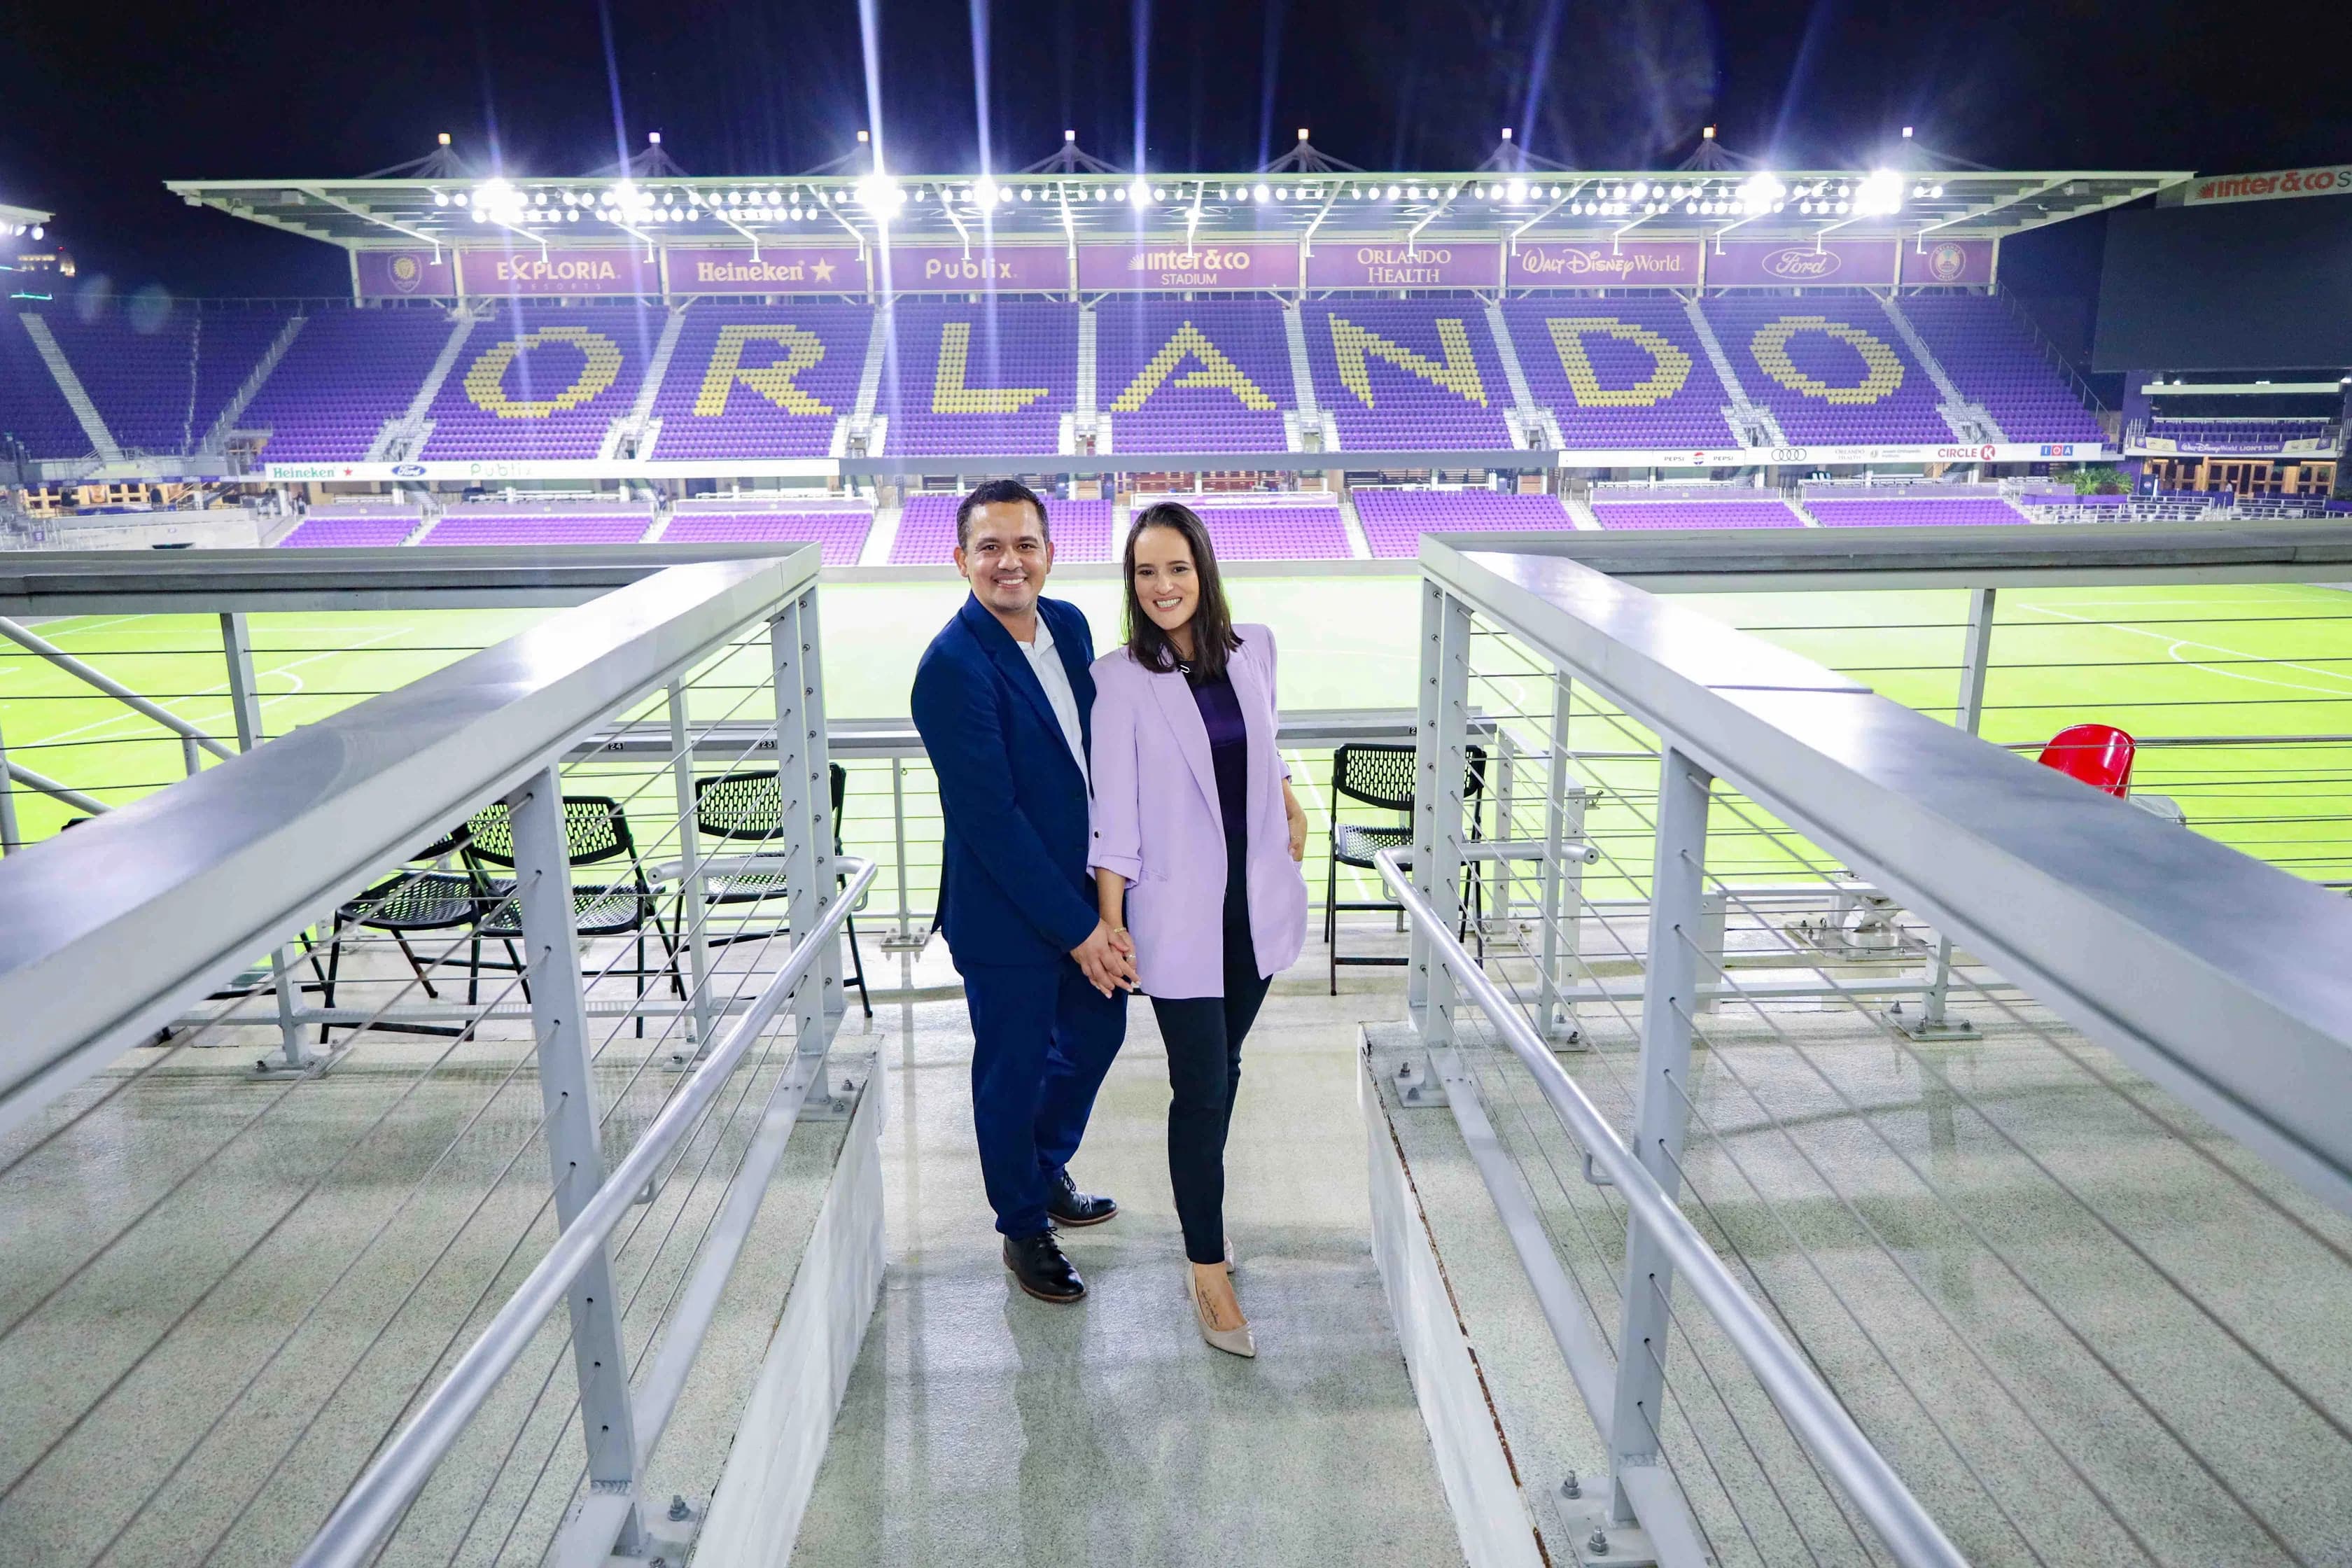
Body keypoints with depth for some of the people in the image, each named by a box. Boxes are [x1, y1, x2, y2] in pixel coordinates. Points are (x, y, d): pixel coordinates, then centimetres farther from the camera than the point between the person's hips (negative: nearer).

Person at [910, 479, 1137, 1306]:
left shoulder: (1069, 625, 0)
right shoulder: (952, 666, -22)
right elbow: (990, 818, -23)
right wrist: (1077, 928, -20)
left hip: (1086, 888, 7)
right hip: (1006, 912, -7)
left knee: (1095, 1035, 23)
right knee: (1013, 1068, 12)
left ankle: (1047, 1173, 50)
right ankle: (1024, 1228, 36)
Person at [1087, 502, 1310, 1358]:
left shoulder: (1253, 647, 1)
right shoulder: (1119, 678, -12)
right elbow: (1114, 812, -11)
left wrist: (1290, 803, 11)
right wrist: (1109, 926, -11)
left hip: (1256, 899, 4)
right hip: (1179, 911, -4)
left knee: (1221, 1070, 17)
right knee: (1201, 1087, 0)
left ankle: (1200, 1204, 39)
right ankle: (1208, 1267, 15)